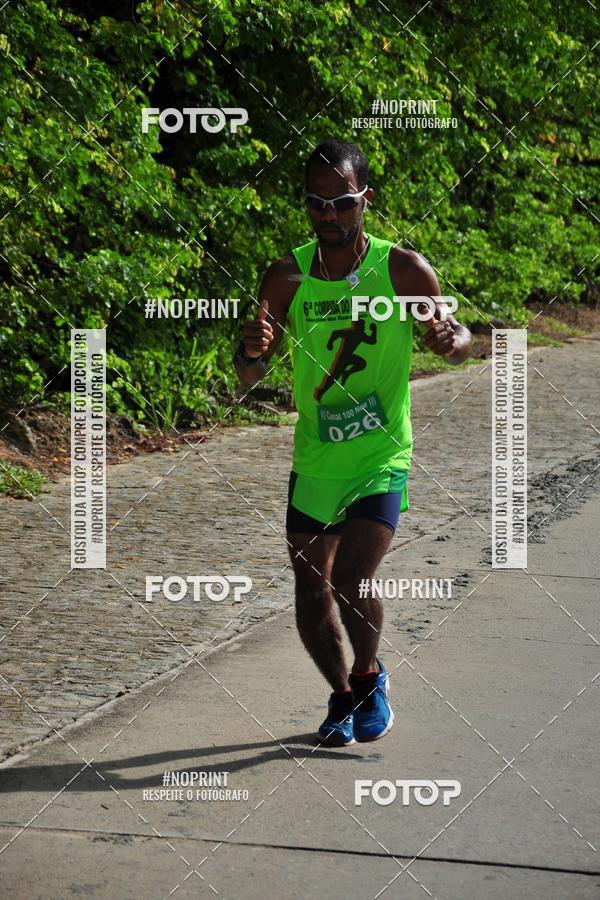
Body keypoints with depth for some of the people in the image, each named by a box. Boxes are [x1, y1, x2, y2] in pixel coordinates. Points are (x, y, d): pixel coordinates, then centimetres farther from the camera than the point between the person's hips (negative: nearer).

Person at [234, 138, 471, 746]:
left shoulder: (404, 270, -9)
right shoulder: (287, 277, -4)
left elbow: (455, 340, 0)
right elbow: (248, 377, -3)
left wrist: (450, 340, -25)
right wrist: (252, 351, -28)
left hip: (382, 460, -3)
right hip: (313, 462, 3)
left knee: (350, 585, -16)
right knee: (310, 593, 8)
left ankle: (369, 676, 14)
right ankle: (341, 696, 34)